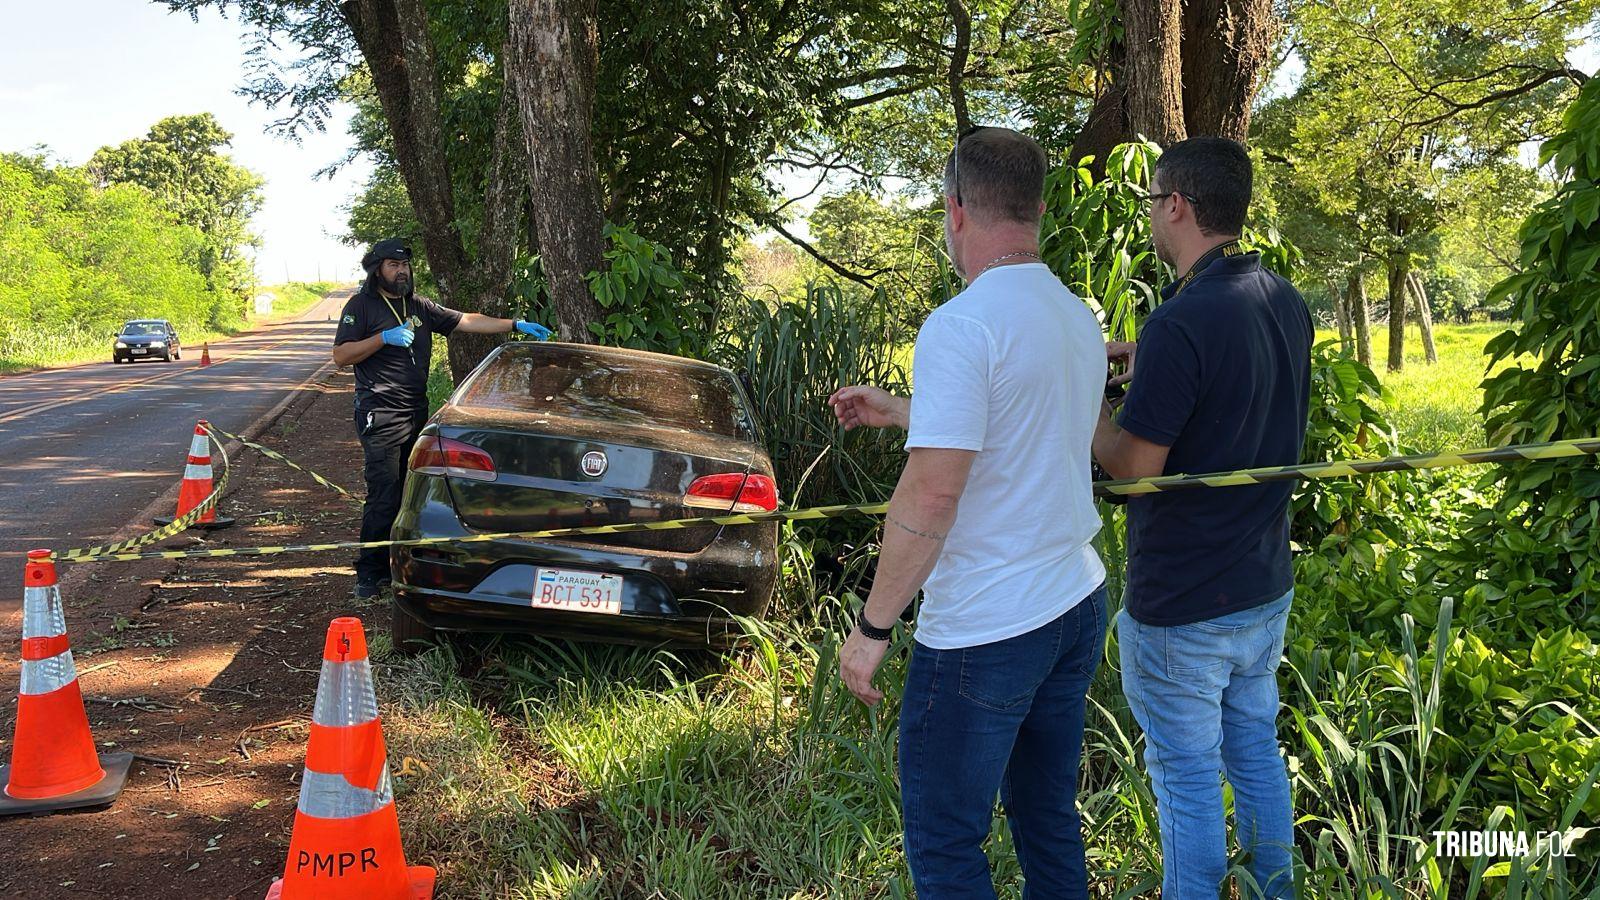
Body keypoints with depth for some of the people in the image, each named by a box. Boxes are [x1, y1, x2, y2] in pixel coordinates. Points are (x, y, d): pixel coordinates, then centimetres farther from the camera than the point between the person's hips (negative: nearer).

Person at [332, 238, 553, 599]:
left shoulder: (418, 307, 17)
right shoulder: (362, 305, -1)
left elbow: (466, 321, 12)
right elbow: (340, 355, -7)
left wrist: (516, 324, 4)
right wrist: (384, 338, -17)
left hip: (417, 413, 7)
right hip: (381, 416, -7)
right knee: (384, 496, -11)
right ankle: (369, 573, -3)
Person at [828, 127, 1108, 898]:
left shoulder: (961, 327, -20)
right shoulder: (1078, 318, 7)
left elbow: (932, 495, -25)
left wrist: (873, 626, -16)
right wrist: (898, 413, 27)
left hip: (985, 633, -8)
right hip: (1077, 607, 8)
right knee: (1049, 818, 21)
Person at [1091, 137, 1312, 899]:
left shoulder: (1180, 324, -25)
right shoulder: (1285, 303, 2)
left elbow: (1134, 463, -20)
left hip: (1182, 609, -8)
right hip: (1265, 591, 8)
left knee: (1188, 782, 7)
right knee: (1257, 756, 22)